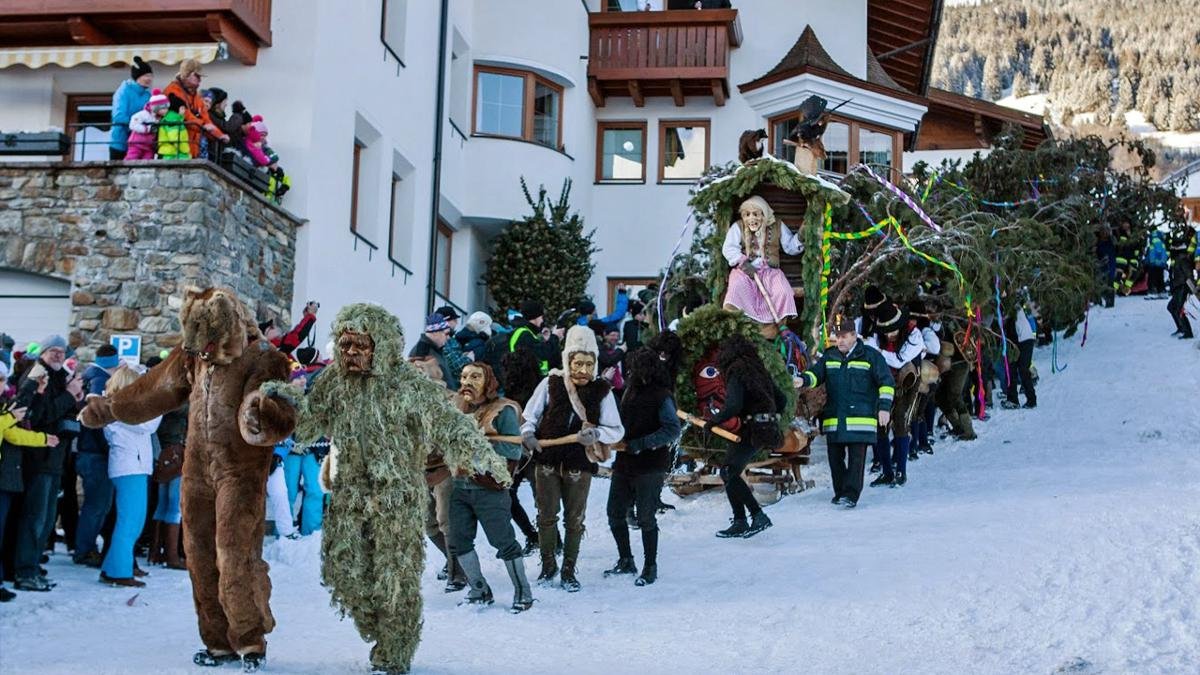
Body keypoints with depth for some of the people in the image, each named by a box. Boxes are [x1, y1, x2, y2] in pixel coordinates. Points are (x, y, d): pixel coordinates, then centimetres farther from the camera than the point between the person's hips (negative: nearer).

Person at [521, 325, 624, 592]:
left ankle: (568, 570, 24)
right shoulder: (551, 383, -5)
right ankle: (548, 565, 28)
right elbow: (529, 417, 5)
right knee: (546, 516, 9)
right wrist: (528, 433, -15)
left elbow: (617, 430, -3)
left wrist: (596, 433, -21)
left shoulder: (602, 390, -5)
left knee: (575, 520, 9)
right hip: (548, 460, 0)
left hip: (580, 464, 0)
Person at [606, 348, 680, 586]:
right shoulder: (631, 392, 11)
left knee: (646, 519, 0)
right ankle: (626, 561, 26)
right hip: (624, 463, 7)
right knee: (615, 514, 10)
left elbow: (673, 430, -18)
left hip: (649, 467, -7)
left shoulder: (662, 396, -10)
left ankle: (650, 568, 14)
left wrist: (641, 444, -22)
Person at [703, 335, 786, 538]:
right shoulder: (760, 371, 15)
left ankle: (758, 515, -15)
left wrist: (713, 422, -10)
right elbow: (782, 399, 20)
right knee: (730, 472, 15)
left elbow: (733, 406, -22)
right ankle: (739, 522, 14)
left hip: (751, 429, -9)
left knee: (729, 472, -7)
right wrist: (770, 417, 32)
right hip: (767, 429, 9)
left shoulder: (736, 373, -10)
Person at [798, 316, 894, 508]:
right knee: (835, 457, 6)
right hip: (834, 418, 4)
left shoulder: (871, 356, 2)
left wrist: (884, 407, -8)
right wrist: (803, 380, -16)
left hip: (861, 418, -4)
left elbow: (886, 383, 2)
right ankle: (840, 492, 19)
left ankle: (851, 494, -11)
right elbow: (815, 374, 7)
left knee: (856, 458, -9)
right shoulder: (829, 357, 15)